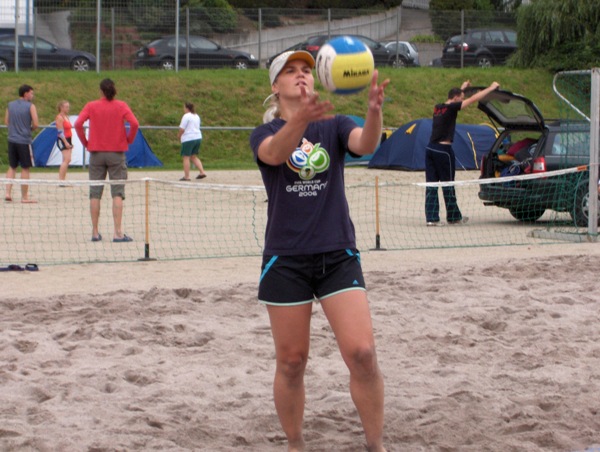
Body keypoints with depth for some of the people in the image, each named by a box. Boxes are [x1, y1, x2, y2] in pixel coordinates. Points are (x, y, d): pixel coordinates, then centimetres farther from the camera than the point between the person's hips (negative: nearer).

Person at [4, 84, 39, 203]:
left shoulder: (10, 105, 8)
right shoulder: (30, 106, -7)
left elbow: (6, 122, 10)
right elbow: (35, 124, -11)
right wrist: (30, 129, 9)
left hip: (12, 139, 5)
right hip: (24, 140, -5)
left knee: (12, 167, 15)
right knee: (25, 168, 3)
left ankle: (7, 192, 4)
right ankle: (24, 197, 5)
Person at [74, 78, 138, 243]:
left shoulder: (91, 106, 1)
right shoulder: (121, 106, -1)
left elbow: (78, 124, -9)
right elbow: (134, 123, -13)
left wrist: (85, 142, 2)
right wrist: (129, 140, 0)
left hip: (96, 154, 1)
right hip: (117, 153, -1)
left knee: (95, 194, 6)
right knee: (117, 193, -1)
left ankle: (95, 232, 7)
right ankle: (118, 233, -8)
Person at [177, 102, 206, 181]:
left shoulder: (186, 116, -12)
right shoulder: (196, 116, 15)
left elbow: (182, 129, -16)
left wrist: (179, 135, 3)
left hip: (188, 139, -8)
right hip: (198, 138, 8)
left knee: (186, 157, -2)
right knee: (194, 157, 17)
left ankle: (186, 176, -2)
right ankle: (202, 172, 6)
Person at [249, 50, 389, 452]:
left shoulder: (335, 126, 6)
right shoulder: (264, 134, 2)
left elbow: (366, 144, -18)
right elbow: (274, 153, -24)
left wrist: (375, 111, -41)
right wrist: (302, 118, -46)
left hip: (338, 256, 1)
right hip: (286, 260, 0)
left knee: (362, 353, -12)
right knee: (291, 362, 5)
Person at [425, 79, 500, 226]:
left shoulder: (438, 108, 10)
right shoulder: (451, 108, -9)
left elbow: (453, 99, 35)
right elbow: (473, 99, -5)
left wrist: (462, 88, 46)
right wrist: (491, 88, 6)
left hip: (431, 148, 7)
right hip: (443, 149, -7)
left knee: (431, 184, 4)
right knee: (448, 185, 5)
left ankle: (431, 217, 1)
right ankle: (453, 217, 17)